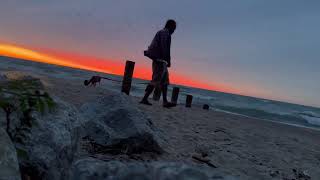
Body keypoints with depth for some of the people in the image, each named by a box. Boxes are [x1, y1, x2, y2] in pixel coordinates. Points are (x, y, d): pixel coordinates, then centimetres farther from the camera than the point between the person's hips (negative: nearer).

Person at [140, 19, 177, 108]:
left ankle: (165, 102, 9)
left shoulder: (161, 32, 24)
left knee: (165, 81, 9)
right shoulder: (165, 33, -6)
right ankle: (144, 99, -7)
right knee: (156, 80, -10)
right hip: (160, 60, -10)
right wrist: (168, 60, -22)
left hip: (157, 60, 10)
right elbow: (165, 47, -18)